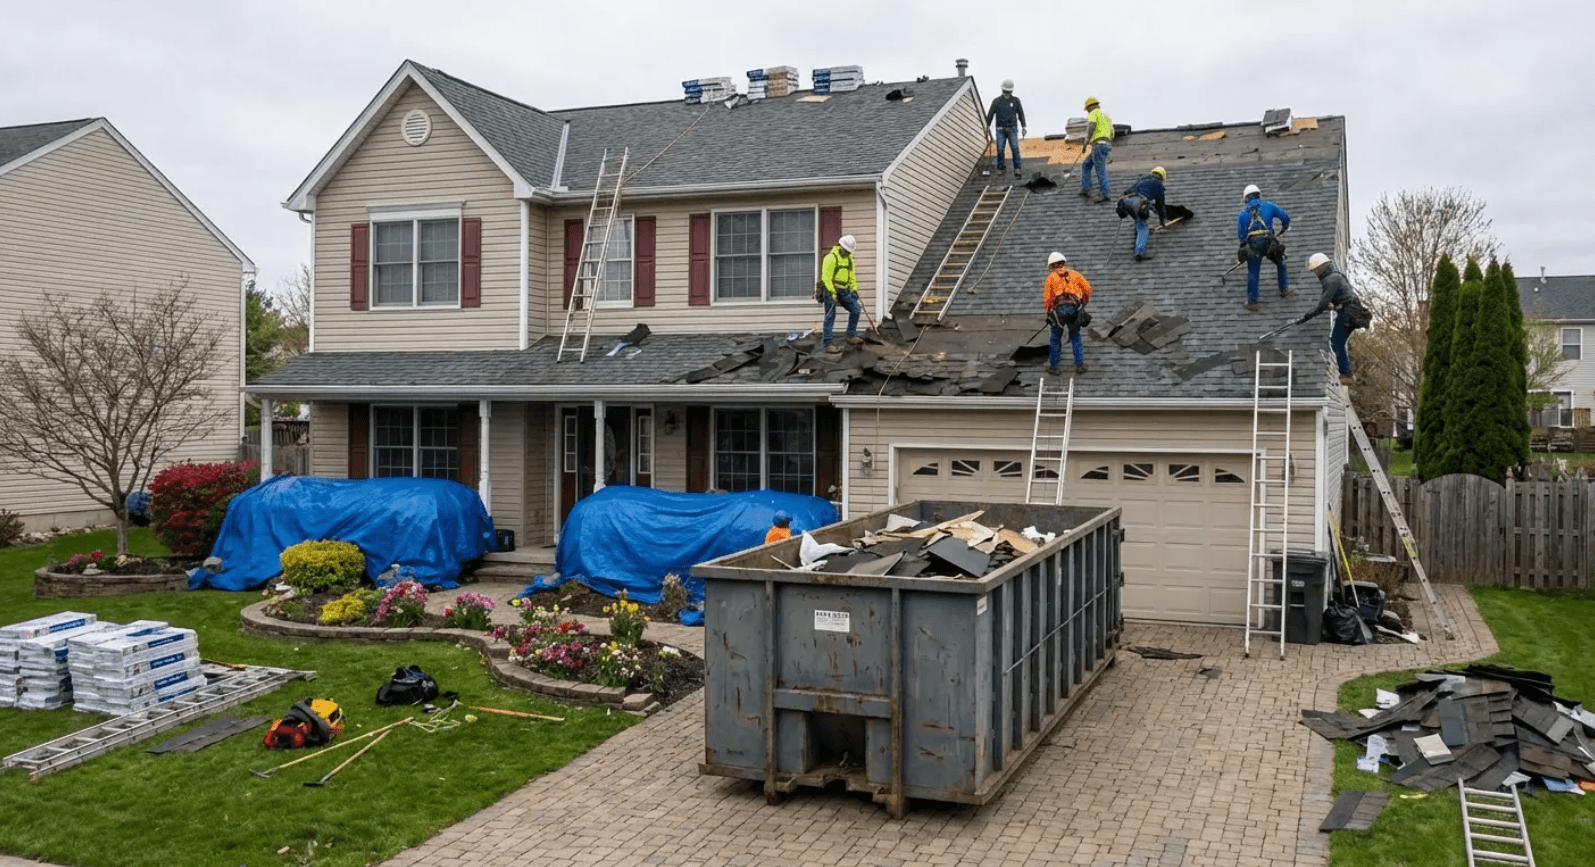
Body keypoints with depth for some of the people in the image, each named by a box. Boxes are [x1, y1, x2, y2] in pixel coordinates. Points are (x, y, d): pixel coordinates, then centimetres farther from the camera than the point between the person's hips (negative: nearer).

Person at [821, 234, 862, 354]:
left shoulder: (849, 258, 13)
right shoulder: (831, 258, -14)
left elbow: (852, 276, 21)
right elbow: (826, 277, -19)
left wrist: (854, 289, 13)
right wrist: (832, 293, -24)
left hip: (843, 290, 8)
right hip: (831, 290, -7)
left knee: (856, 309, 1)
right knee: (830, 317, -6)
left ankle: (851, 336, 13)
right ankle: (828, 345, -4)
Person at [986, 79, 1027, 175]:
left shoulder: (1016, 101, 3)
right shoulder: (996, 101, 1)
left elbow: (1021, 114, 8)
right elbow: (990, 114, 6)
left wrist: (1023, 127, 5)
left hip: (1012, 129, 0)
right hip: (1000, 130, 0)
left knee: (1015, 149, -12)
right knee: (1000, 149, -4)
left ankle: (1017, 169, -10)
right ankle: (1000, 168, 7)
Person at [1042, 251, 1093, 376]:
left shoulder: (1051, 277, 11)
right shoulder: (1075, 274, 15)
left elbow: (1047, 298, 7)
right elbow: (1087, 288, 11)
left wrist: (1049, 312, 18)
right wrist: (1084, 301, 26)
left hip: (1058, 309, -1)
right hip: (1074, 308, 1)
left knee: (1056, 339, 13)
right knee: (1075, 337, 17)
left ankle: (1053, 367, 17)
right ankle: (1079, 365, 15)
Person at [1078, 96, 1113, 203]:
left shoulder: (1093, 114, 0)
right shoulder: (1105, 116, 27)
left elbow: (1091, 126, -19)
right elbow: (1111, 134, 25)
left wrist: (1086, 141, -19)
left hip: (1098, 145, -10)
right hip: (1106, 145, 10)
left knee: (1100, 170, -10)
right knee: (1086, 165, 17)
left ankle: (1104, 194, -11)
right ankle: (1085, 189, 11)